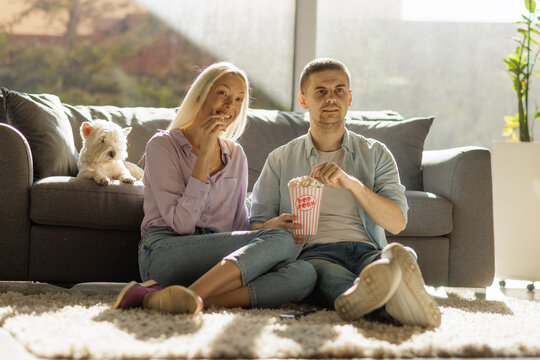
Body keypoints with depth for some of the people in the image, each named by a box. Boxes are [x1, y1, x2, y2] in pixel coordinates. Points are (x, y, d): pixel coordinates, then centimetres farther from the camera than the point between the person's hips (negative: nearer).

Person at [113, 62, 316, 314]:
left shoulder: (236, 156, 22)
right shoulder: (163, 145, 5)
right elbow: (182, 223, -8)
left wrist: (265, 226, -1)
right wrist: (204, 154, -7)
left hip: (222, 260, 6)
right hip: (164, 253, -6)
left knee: (303, 274, -25)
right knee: (280, 241, -27)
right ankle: (190, 297, -43)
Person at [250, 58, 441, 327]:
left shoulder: (376, 154, 21)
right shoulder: (281, 160, 21)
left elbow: (397, 223, 5)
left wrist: (352, 183, -11)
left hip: (366, 250, 2)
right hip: (314, 252, -1)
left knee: (401, 254, -36)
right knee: (329, 275, -40)